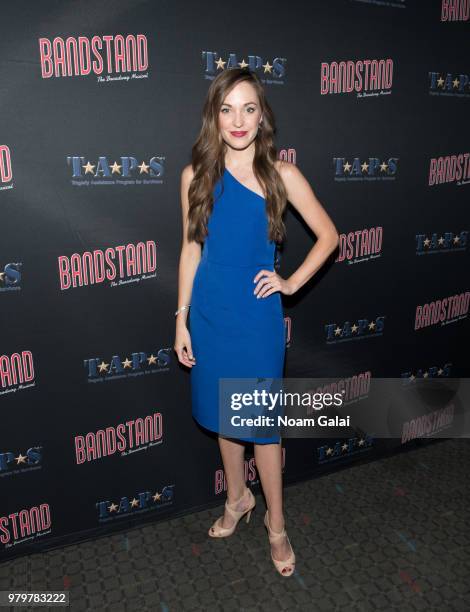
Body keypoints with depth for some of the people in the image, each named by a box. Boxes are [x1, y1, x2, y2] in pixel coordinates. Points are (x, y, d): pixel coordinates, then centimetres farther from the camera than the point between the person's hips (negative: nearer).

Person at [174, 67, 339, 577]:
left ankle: (276, 524, 30)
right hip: (209, 315, 3)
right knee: (224, 417, 17)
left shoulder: (282, 176, -7)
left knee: (262, 422, 7)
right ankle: (237, 498, 42)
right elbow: (191, 249, 3)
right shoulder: (196, 176, -2)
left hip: (257, 316, -2)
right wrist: (182, 318, 3)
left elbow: (328, 236, 3)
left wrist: (292, 282, -4)